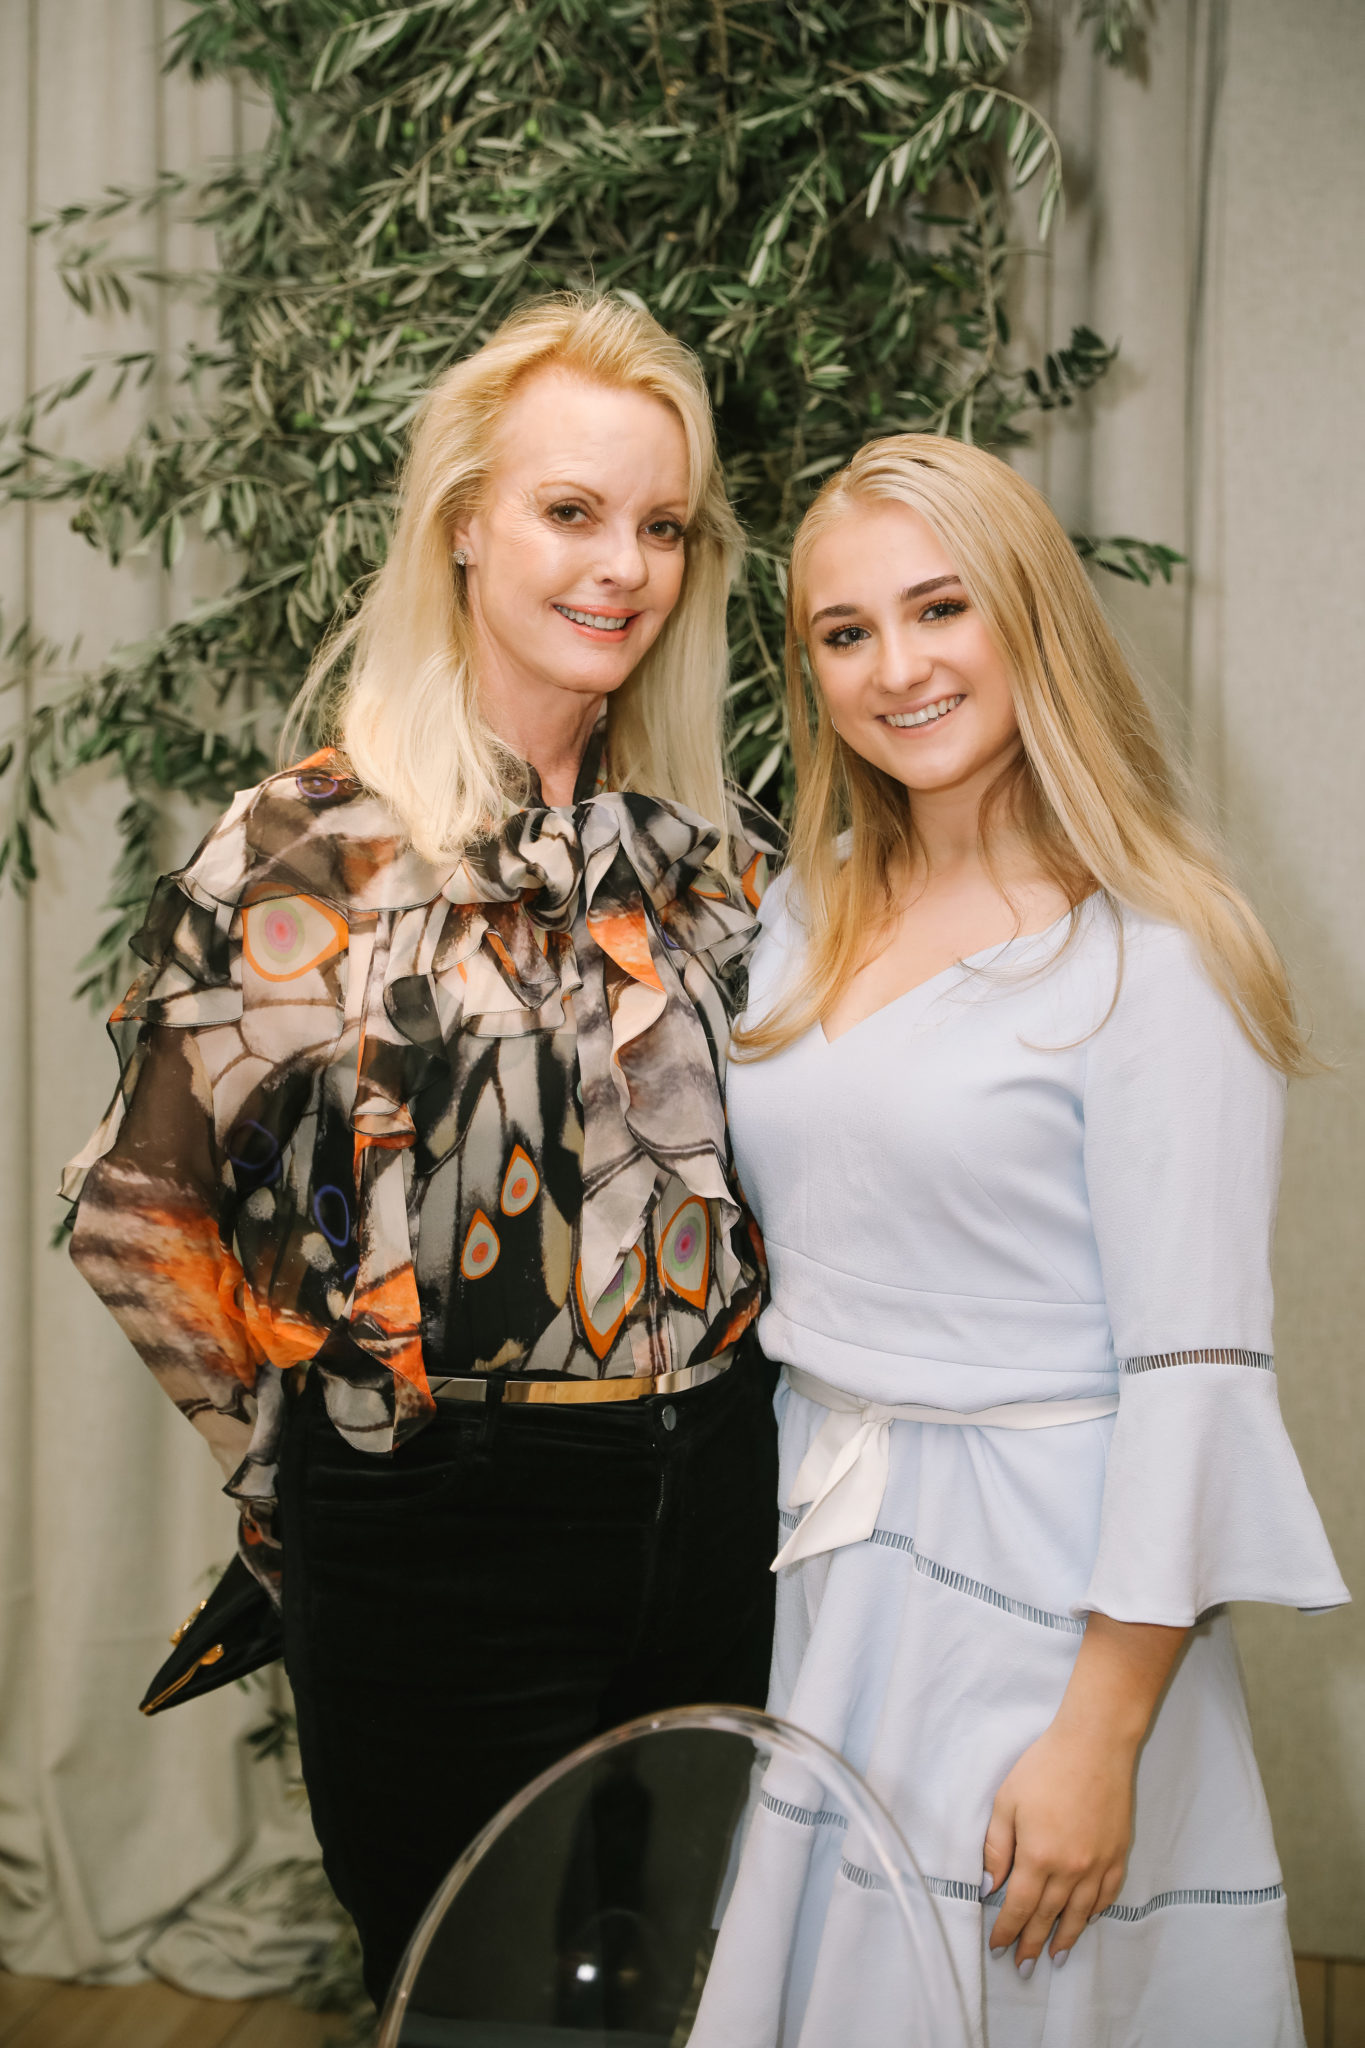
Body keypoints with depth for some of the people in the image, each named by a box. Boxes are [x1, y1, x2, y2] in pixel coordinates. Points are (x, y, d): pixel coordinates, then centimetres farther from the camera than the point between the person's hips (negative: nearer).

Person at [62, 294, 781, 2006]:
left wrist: (703, 1414, 9)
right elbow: (139, 1209, -3)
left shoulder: (719, 858, 4)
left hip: (717, 1506, 5)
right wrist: (300, 1456, -1)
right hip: (436, 1543, -4)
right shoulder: (304, 853, -10)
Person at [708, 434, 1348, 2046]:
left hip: (1032, 1589, -6)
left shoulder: (1145, 955, -14)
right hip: (808, 1570, 6)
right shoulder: (804, 917, 7)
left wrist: (1103, 1733, -18)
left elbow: (1193, 1374, -16)